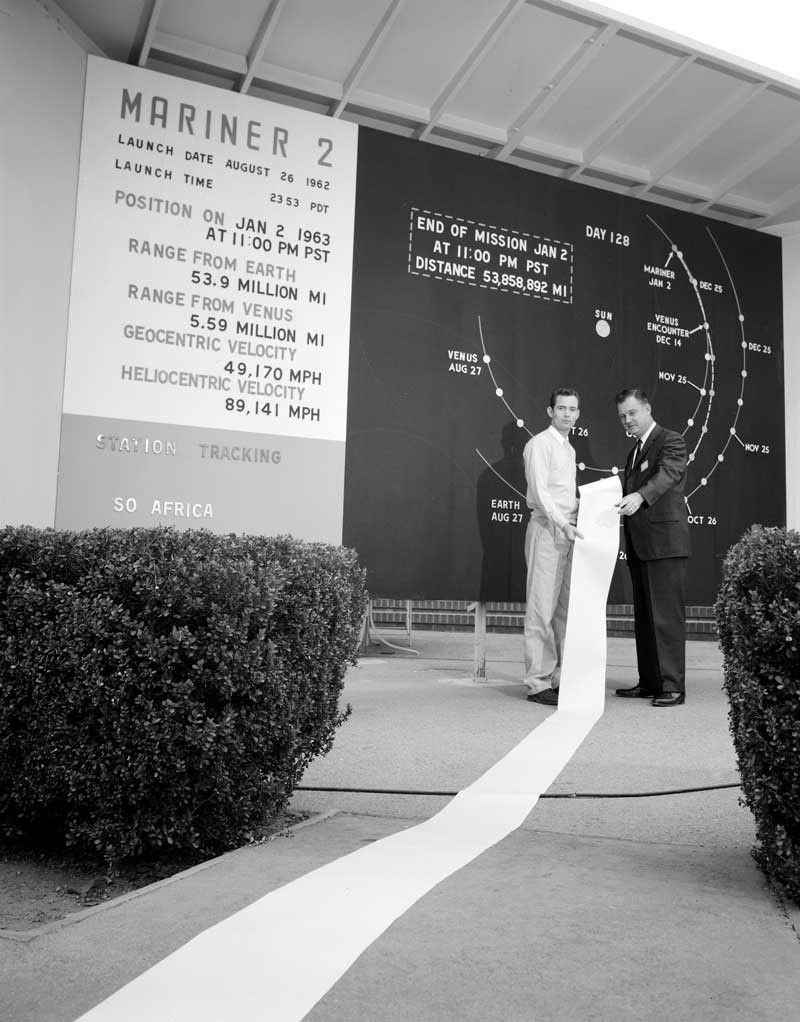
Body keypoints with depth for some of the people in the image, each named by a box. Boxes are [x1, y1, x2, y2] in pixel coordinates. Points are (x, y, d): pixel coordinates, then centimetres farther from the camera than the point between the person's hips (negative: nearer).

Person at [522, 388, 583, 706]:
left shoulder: (569, 448, 21)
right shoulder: (540, 443, -5)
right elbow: (539, 490, -14)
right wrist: (563, 524, -22)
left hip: (569, 531, 9)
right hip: (546, 528, -9)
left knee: (565, 608, 9)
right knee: (542, 609, -7)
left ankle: (560, 678, 16)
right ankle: (538, 683, -3)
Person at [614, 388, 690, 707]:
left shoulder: (671, 442, -3)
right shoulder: (635, 451, 24)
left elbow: (666, 475, -22)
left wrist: (639, 497, -39)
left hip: (664, 541, -9)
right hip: (639, 544, 9)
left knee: (667, 615, -8)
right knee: (644, 617, 11)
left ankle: (673, 686, -3)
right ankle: (649, 683, 17)